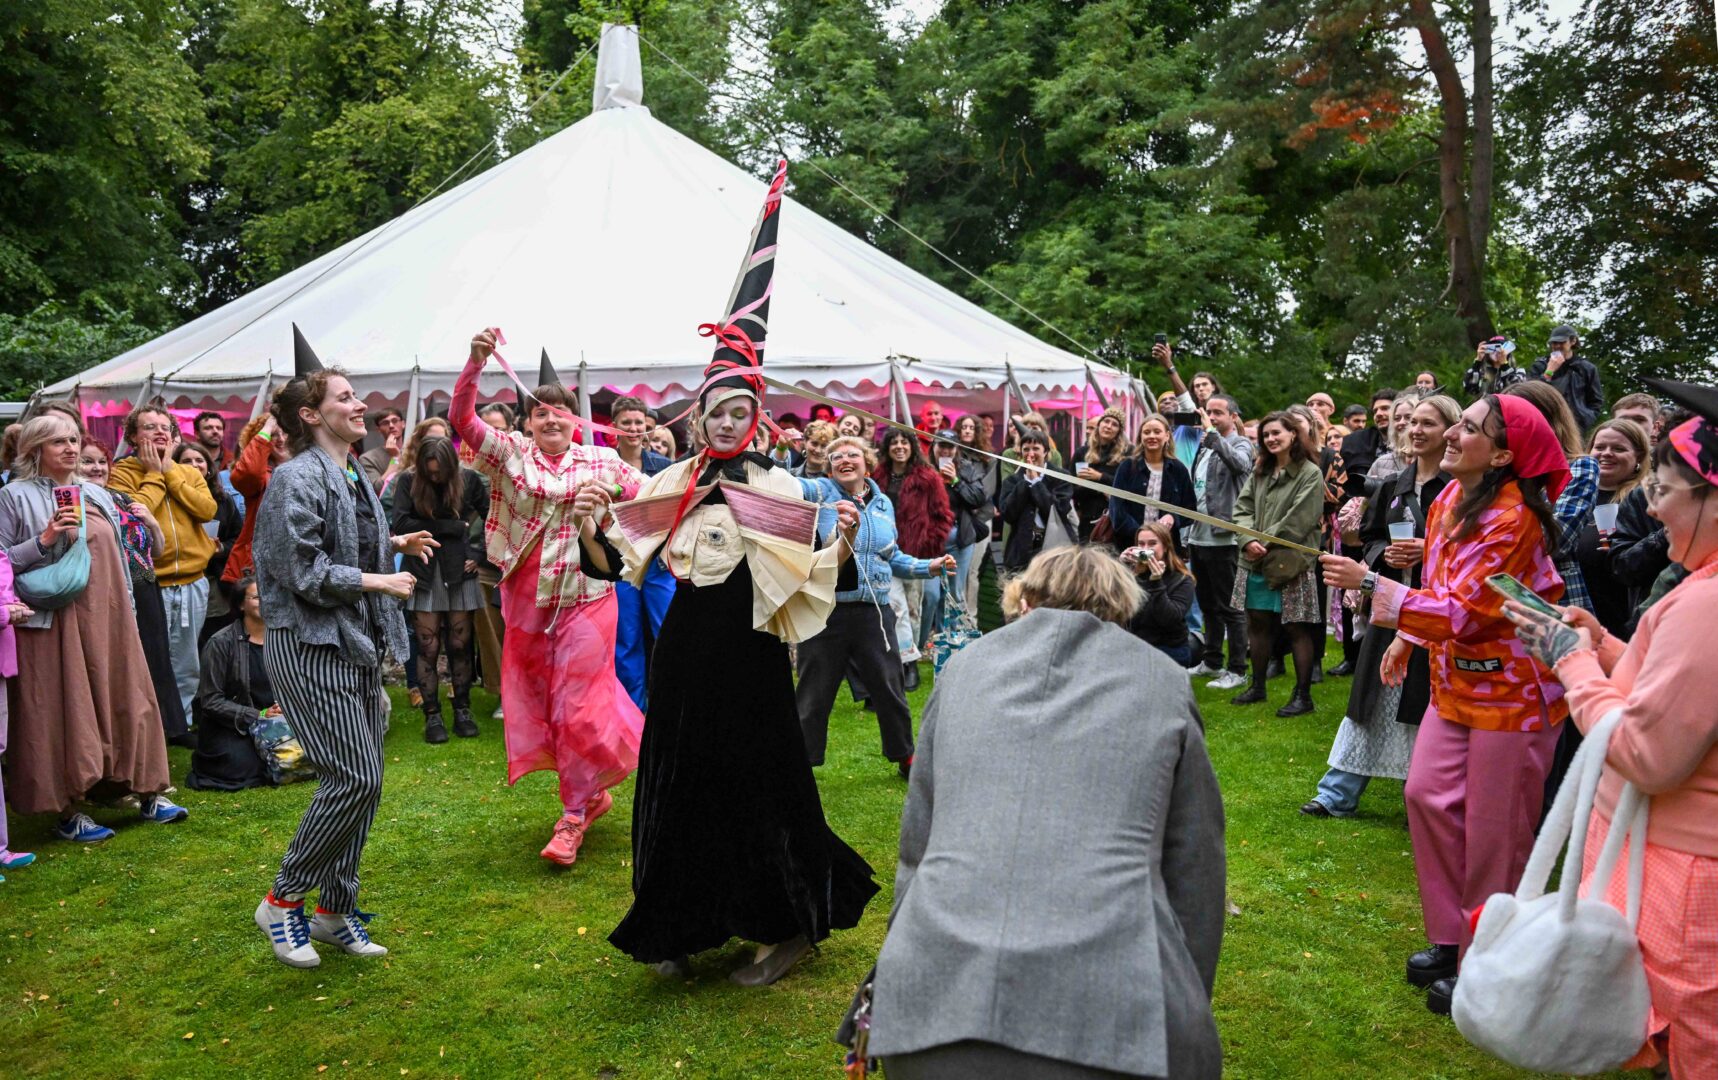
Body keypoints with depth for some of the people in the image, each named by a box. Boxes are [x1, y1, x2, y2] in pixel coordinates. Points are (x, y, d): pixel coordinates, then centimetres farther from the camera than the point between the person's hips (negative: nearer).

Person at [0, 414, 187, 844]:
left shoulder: (97, 496, 15)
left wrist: (127, 611, 18)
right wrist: (44, 540, -18)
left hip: (107, 620, 6)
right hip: (54, 622, -5)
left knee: (126, 702, 7)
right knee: (63, 712, -2)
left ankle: (148, 795, 16)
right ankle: (68, 811, 8)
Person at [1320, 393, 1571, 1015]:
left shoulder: (1513, 518, -24)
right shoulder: (1451, 498, 4)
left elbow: (1463, 613, -26)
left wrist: (1371, 585, -27)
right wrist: (1407, 638, 14)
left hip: (1512, 689, -9)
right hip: (1456, 682, 9)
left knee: (1494, 832, 1)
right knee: (1429, 797, 8)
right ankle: (1450, 938, 23)